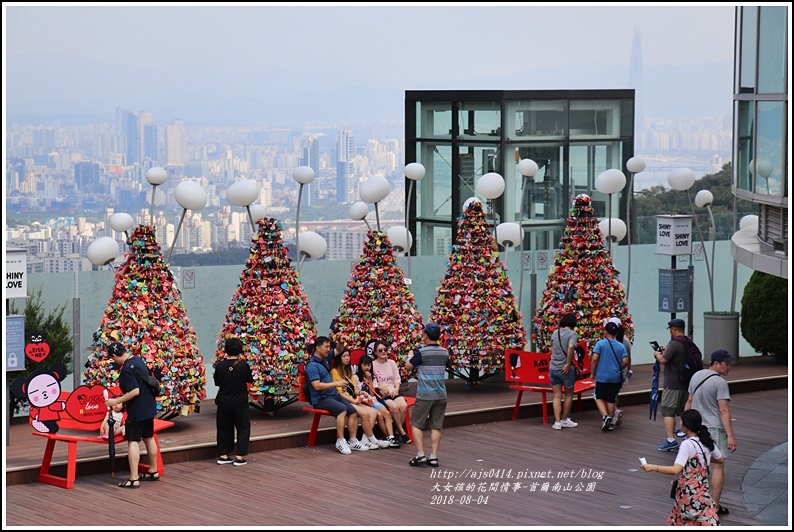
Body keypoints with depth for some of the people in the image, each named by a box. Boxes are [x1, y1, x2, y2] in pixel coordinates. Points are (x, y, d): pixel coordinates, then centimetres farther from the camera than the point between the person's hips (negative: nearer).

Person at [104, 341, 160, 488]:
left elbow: (135, 391, -27)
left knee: (133, 442, -6)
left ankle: (134, 479, -9)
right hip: (149, 408, 9)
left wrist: (116, 401, -19)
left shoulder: (127, 369, -22)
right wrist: (122, 397, 21)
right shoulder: (139, 361, 6)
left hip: (137, 411, -9)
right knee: (148, 438, 21)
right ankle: (153, 472, 34)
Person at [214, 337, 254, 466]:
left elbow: (217, 382, 4)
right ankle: (239, 457, 5)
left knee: (224, 429, 15)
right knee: (243, 429, 9)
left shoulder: (220, 366, -9)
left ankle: (223, 455, 18)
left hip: (224, 403, 3)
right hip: (240, 403, -2)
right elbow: (250, 379, 3)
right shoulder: (243, 365, -15)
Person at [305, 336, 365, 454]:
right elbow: (317, 386, -22)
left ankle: (353, 441, -12)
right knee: (342, 409, -33)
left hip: (333, 395, 9)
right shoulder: (312, 365, -12)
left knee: (353, 411, -11)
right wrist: (336, 383, -18)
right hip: (321, 399, -9)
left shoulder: (324, 360, 15)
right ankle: (341, 441, -34)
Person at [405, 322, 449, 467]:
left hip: (425, 395, -5)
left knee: (416, 424, 6)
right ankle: (433, 457, 4)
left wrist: (411, 356, 22)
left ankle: (421, 455, -2)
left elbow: (408, 366, 1)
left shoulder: (422, 352, -11)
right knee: (436, 427, 7)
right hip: (441, 395, 5)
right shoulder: (445, 352, 5)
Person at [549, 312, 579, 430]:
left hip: (553, 367, 4)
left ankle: (557, 422, 0)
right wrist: (568, 364, -20)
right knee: (569, 395, 14)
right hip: (565, 369, -4)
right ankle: (564, 420, 21)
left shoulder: (555, 333, 8)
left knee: (557, 396, 7)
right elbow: (571, 347, -26)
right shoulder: (572, 334, -10)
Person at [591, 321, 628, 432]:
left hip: (602, 377, -3)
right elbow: (624, 362, -3)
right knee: (611, 400, 12)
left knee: (599, 398, 9)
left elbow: (594, 359, -14)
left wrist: (593, 373, -2)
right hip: (615, 377, 3)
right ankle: (609, 423, 17)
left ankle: (605, 416, -14)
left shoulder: (600, 343, -9)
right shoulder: (621, 346, 0)